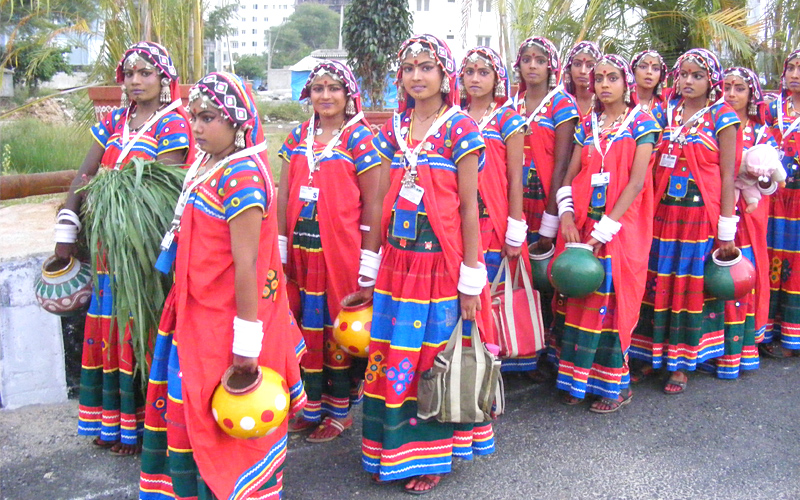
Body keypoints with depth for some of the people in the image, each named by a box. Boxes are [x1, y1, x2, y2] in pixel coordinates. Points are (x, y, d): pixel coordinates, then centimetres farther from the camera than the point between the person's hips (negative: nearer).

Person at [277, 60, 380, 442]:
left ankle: (339, 410, 20)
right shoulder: (298, 136, 10)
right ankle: (312, 407, 26)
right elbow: (284, 195, 11)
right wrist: (282, 246, 6)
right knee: (308, 325, 11)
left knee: (337, 324, 4)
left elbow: (372, 202, -6)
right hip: (302, 247, 5)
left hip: (340, 248, -4)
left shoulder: (359, 137, -4)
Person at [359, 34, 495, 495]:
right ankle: (392, 450, 28)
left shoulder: (460, 128, -5)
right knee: (391, 358, 10)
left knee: (437, 357, 6)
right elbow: (381, 200, 11)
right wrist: (370, 262, 9)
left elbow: (469, 206, -7)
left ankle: (433, 455, 24)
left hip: (442, 259, -4)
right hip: (398, 259, 5)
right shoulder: (394, 129, 10)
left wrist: (471, 279, -10)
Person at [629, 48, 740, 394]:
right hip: (663, 210, 4)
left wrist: (726, 229, -8)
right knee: (656, 283, 6)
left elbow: (728, 174, -4)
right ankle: (651, 354, 20)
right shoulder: (666, 113, 10)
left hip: (700, 213, -3)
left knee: (693, 284, 4)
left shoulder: (722, 116, -2)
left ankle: (682, 363, 16)